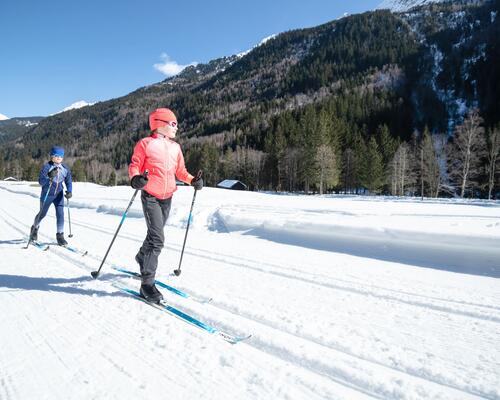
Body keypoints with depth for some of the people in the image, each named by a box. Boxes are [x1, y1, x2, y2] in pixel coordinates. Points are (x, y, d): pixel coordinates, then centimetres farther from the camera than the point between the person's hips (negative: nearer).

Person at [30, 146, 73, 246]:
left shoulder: (65, 168, -4)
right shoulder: (46, 166, -15)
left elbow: (69, 181, 3)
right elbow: (41, 181, -19)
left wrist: (69, 191, -13)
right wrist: (49, 177, -38)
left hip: (59, 195, 2)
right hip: (47, 194, -2)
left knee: (60, 214, -7)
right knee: (42, 214, 14)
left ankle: (60, 236, 3)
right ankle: (35, 228, 43)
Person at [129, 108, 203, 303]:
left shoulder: (175, 147, 10)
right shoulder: (145, 144, -6)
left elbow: (180, 170, 15)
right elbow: (135, 165, -6)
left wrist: (193, 180, -1)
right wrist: (135, 179, -27)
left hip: (167, 198, 6)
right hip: (150, 197, -6)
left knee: (155, 234, 20)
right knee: (157, 239, -15)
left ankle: (142, 257, 50)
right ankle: (147, 284, -7)